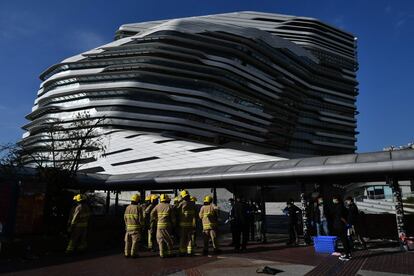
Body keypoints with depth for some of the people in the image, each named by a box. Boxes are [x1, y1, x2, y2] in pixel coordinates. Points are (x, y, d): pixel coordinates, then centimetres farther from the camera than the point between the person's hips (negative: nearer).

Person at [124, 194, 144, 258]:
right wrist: (142, 224, 2)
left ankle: (127, 253, 13)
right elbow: (140, 218, -13)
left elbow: (125, 218, 8)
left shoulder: (128, 207, 4)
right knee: (135, 241, 1)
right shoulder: (138, 208, -12)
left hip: (128, 227, 5)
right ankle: (134, 254, 1)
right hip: (136, 227, -5)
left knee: (128, 240, 11)